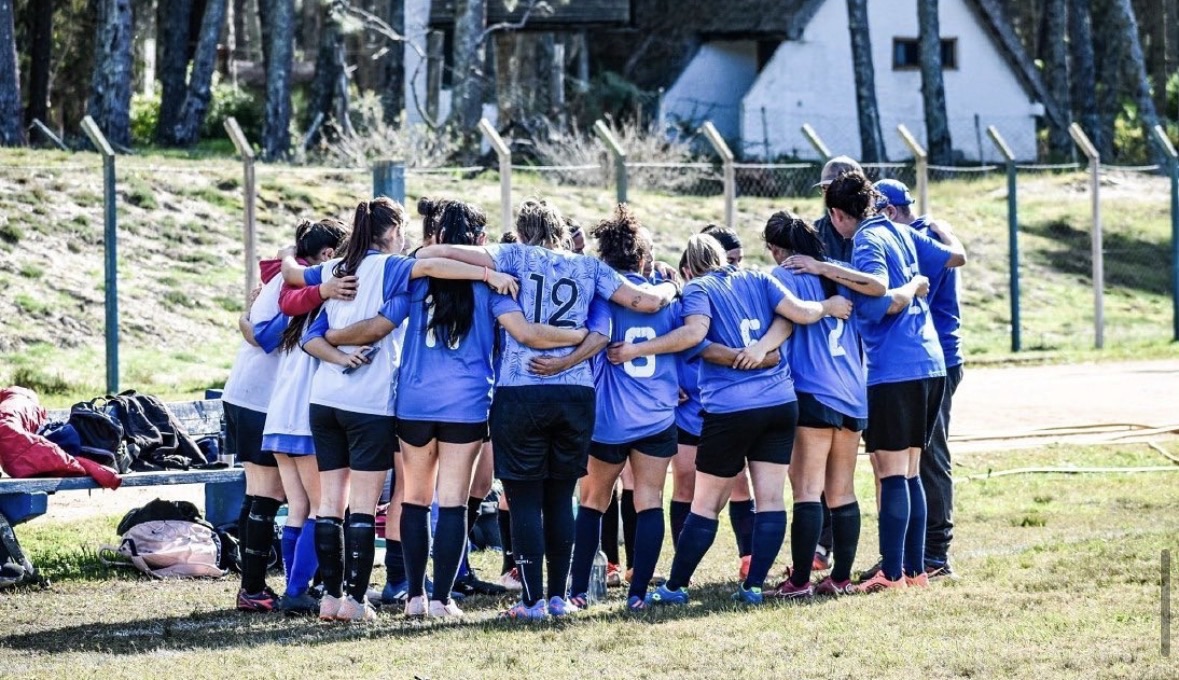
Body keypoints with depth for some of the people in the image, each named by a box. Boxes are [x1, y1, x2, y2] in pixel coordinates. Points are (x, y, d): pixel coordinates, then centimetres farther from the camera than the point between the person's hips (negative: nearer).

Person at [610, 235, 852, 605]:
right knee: (770, 499, 4)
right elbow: (800, 313, 3)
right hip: (781, 404, 4)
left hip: (729, 410, -4)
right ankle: (754, 585, 1)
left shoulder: (698, 288, -1)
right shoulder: (758, 279, 12)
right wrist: (828, 306, 23)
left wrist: (635, 350, -15)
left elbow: (694, 332, -19)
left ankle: (676, 586, 11)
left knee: (705, 504, 5)